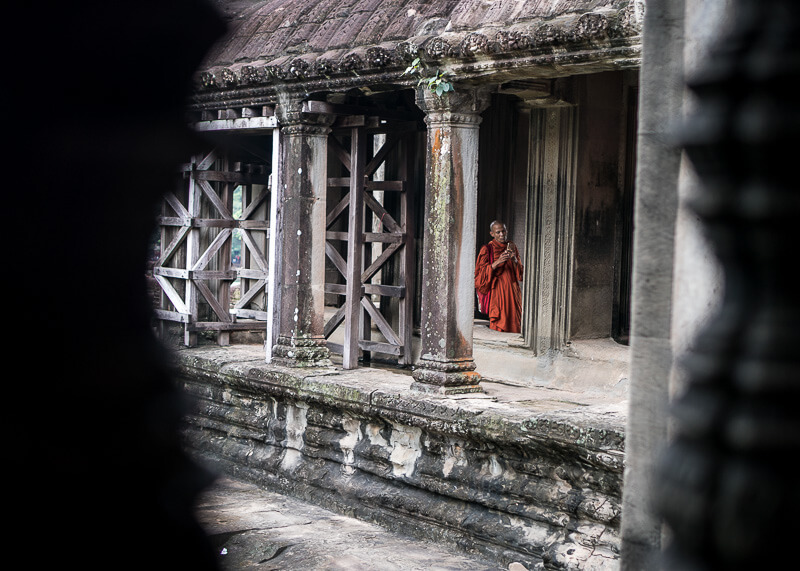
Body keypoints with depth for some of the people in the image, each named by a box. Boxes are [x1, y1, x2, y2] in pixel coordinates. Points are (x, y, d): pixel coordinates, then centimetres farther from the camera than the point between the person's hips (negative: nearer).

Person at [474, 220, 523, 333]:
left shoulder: (511, 247, 13)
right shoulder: (487, 249, -1)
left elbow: (520, 272, 12)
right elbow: (481, 272, -8)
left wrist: (514, 259, -9)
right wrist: (497, 262, -21)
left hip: (512, 291, 4)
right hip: (496, 292, -4)